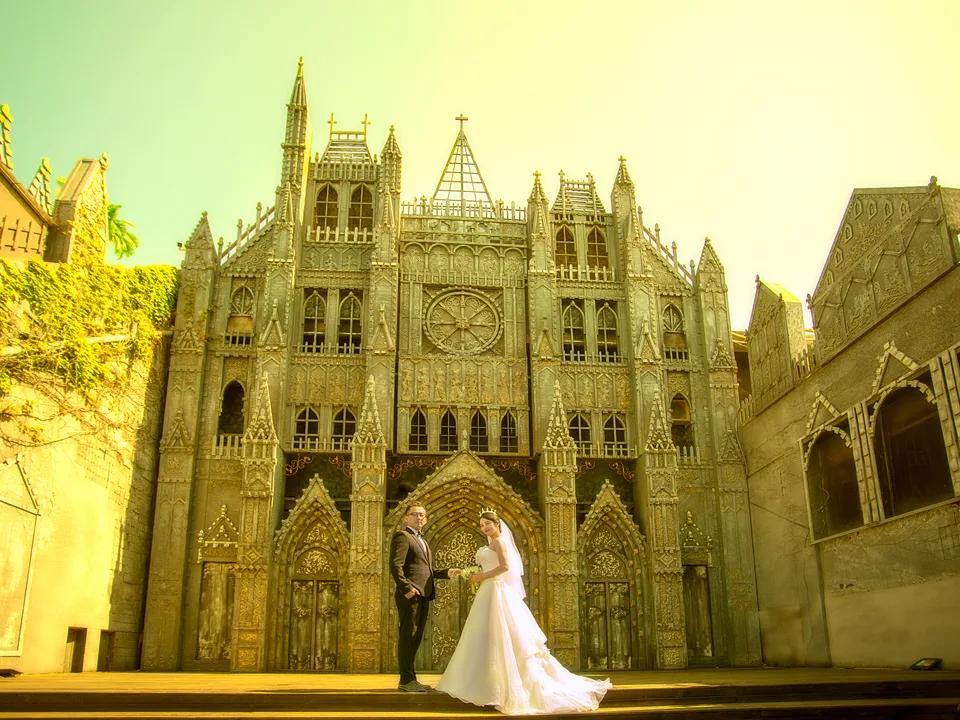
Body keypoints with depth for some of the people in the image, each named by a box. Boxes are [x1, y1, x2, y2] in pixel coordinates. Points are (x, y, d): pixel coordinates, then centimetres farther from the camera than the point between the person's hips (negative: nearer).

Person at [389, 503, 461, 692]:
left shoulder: (422, 541, 25)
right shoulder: (402, 536, -3)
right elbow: (395, 565, -15)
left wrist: (446, 573, 12)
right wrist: (406, 588, -23)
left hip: (423, 596, 9)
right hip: (410, 596, -9)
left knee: (415, 637, 12)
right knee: (407, 636, -5)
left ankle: (409, 678, 18)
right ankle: (407, 680, -1)